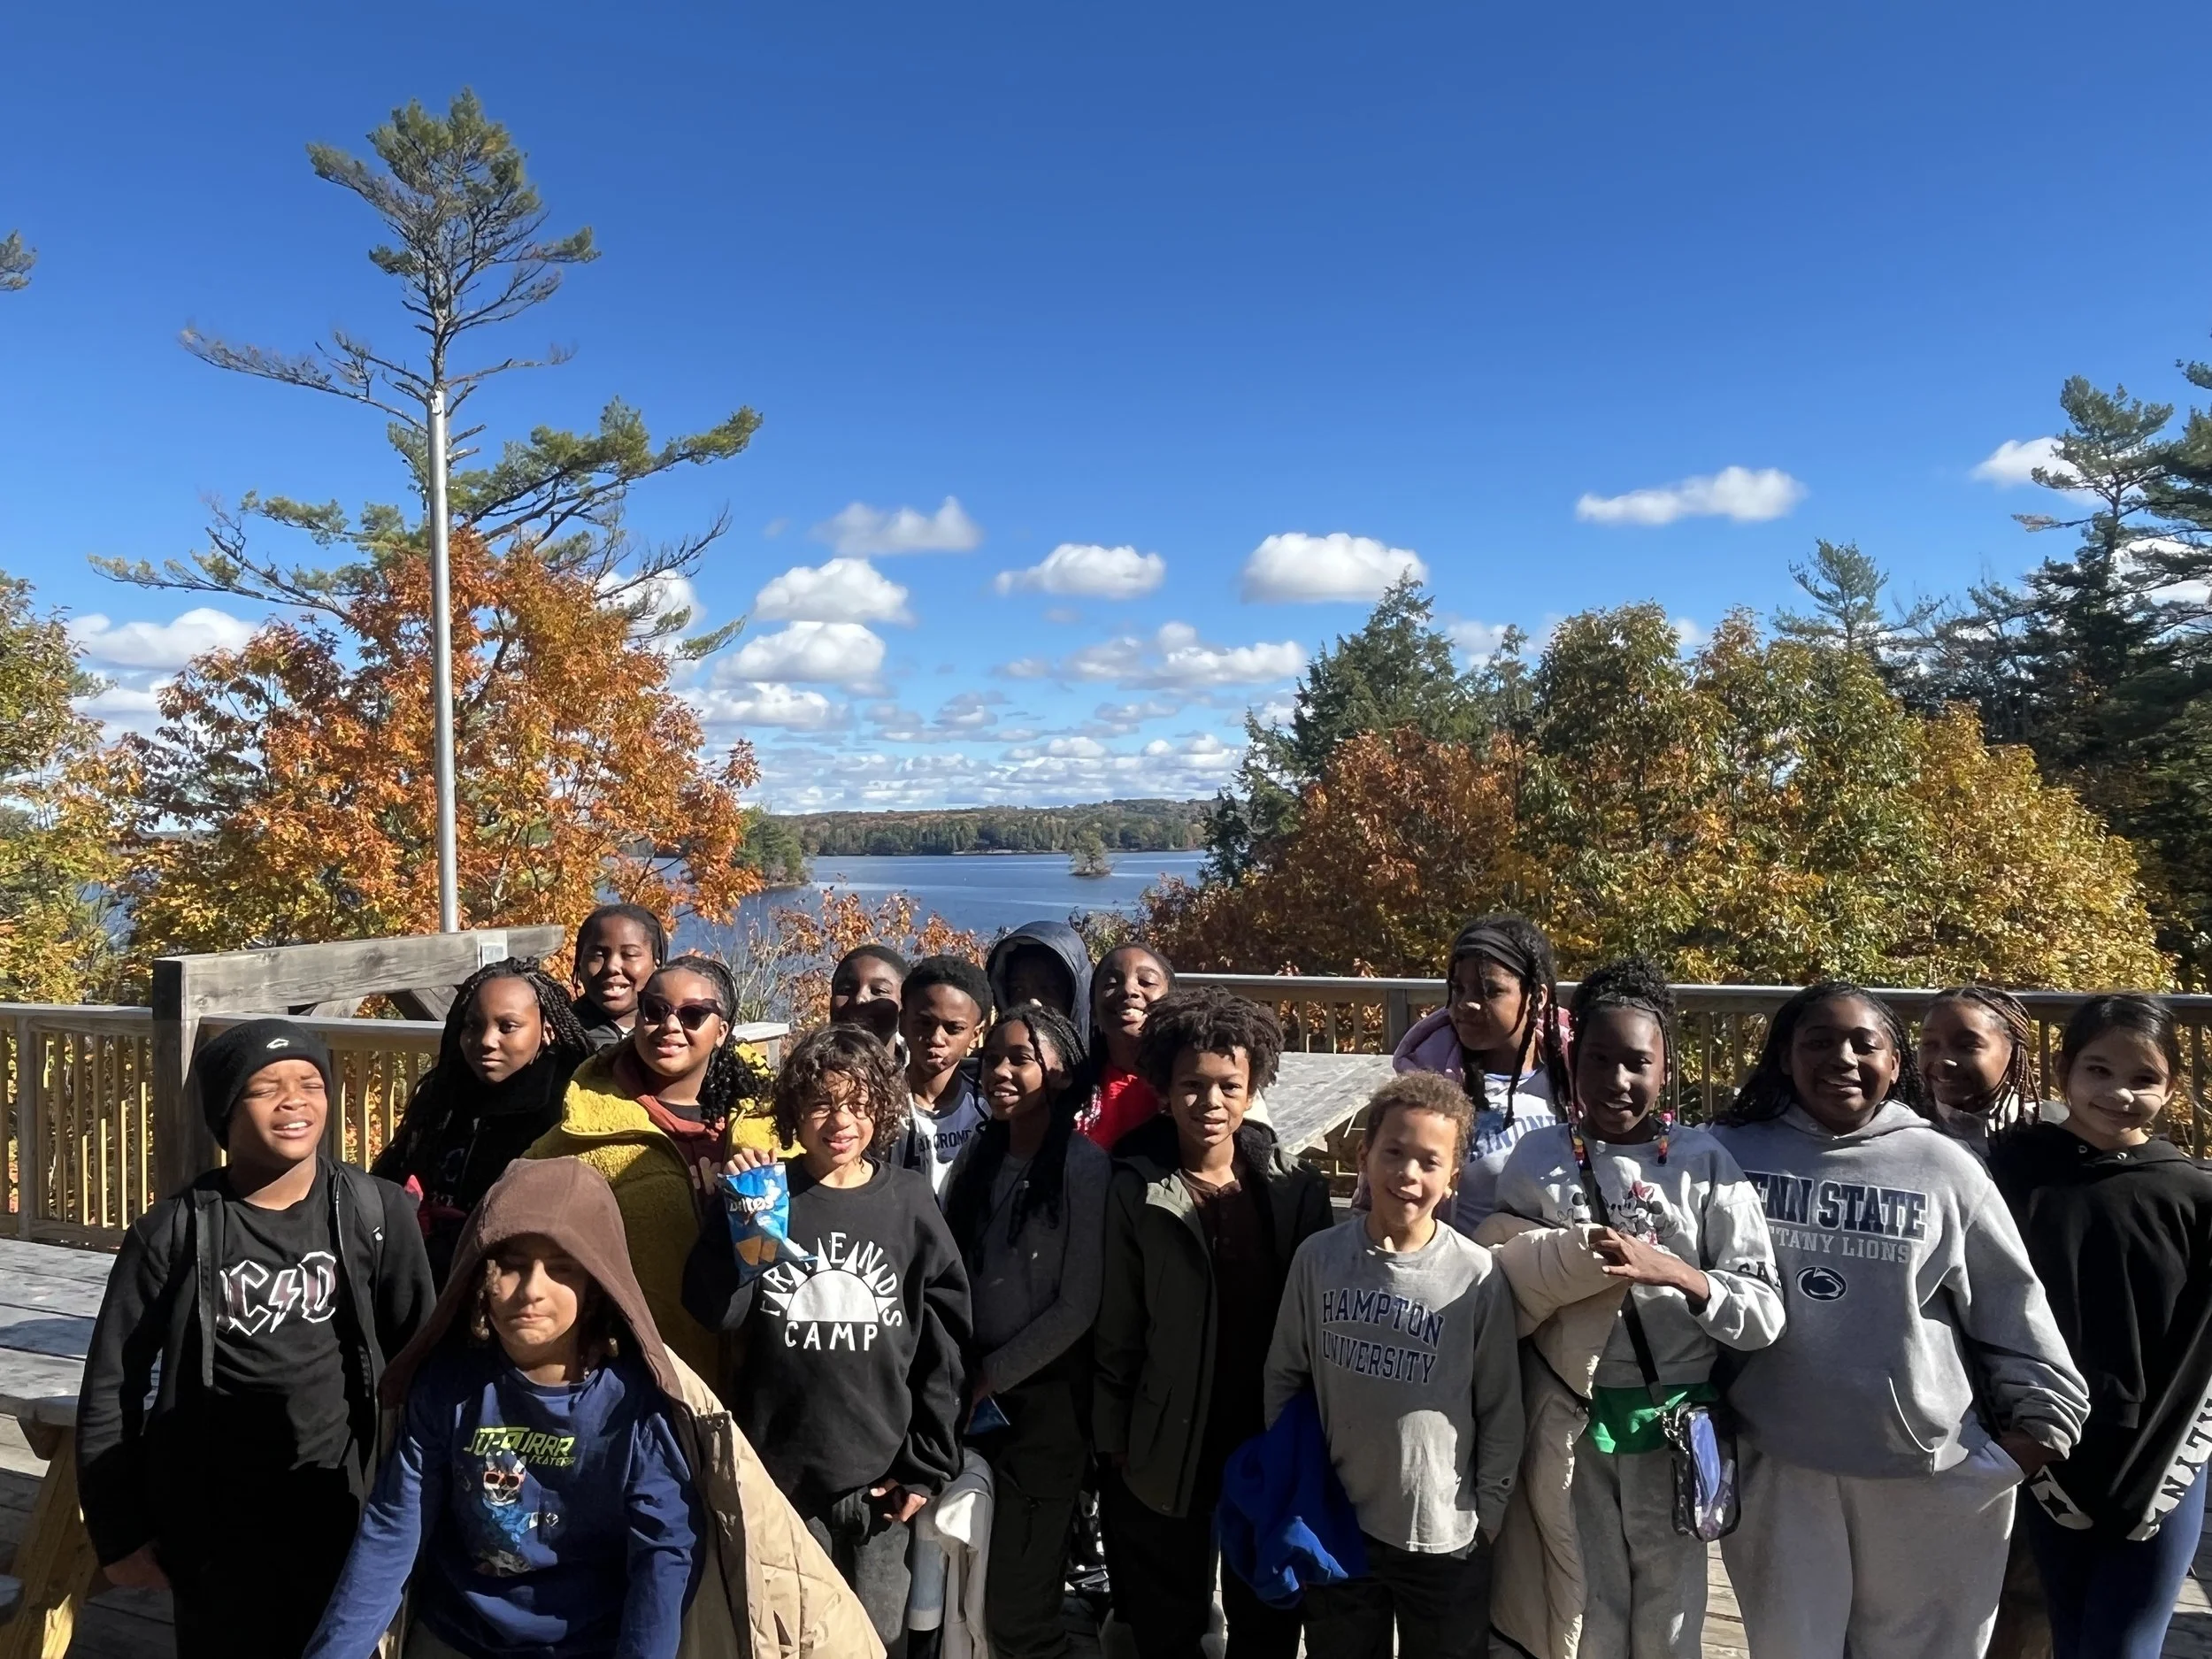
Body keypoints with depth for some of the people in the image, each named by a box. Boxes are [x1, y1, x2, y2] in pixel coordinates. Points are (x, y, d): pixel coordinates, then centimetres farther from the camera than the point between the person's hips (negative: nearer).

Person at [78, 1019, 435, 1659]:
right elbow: (111, 1390, -1)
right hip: (213, 1531, 0)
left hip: (342, 1515, 1)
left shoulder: (375, 1213, -8)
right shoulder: (175, 1232, -9)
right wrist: (120, 1532, 0)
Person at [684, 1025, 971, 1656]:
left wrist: (927, 1462, -1)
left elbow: (943, 1341, 0)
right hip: (777, 1471, 0)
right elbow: (715, 1311, -11)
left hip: (880, 1476, 0)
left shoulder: (909, 1201, -2)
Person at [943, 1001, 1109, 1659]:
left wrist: (990, 1376, -9)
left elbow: (1078, 1306, -13)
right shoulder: (977, 1158, 6)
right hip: (970, 1399, 5)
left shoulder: (1085, 1168, -11)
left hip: (1043, 1402, -5)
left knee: (1015, 1602, 1)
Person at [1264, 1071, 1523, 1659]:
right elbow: (1284, 1377, 3)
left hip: (1446, 1538, -2)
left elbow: (1501, 1408, -4)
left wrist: (1485, 1513, -1)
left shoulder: (1478, 1276, -14)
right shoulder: (1319, 1257, -8)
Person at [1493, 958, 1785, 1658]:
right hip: (1569, 1422, 0)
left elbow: (1765, 1315, -9)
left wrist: (1670, 1271, -23)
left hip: (1671, 1424, 0)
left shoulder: (1705, 1161, -6)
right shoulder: (1536, 1157, -2)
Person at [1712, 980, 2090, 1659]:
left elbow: (2011, 1301, 4)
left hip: (1930, 1468, 0)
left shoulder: (1944, 1167, -3)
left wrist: (2043, 1413, 4)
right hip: (1774, 1464, 0)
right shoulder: (1734, 1154, -2)